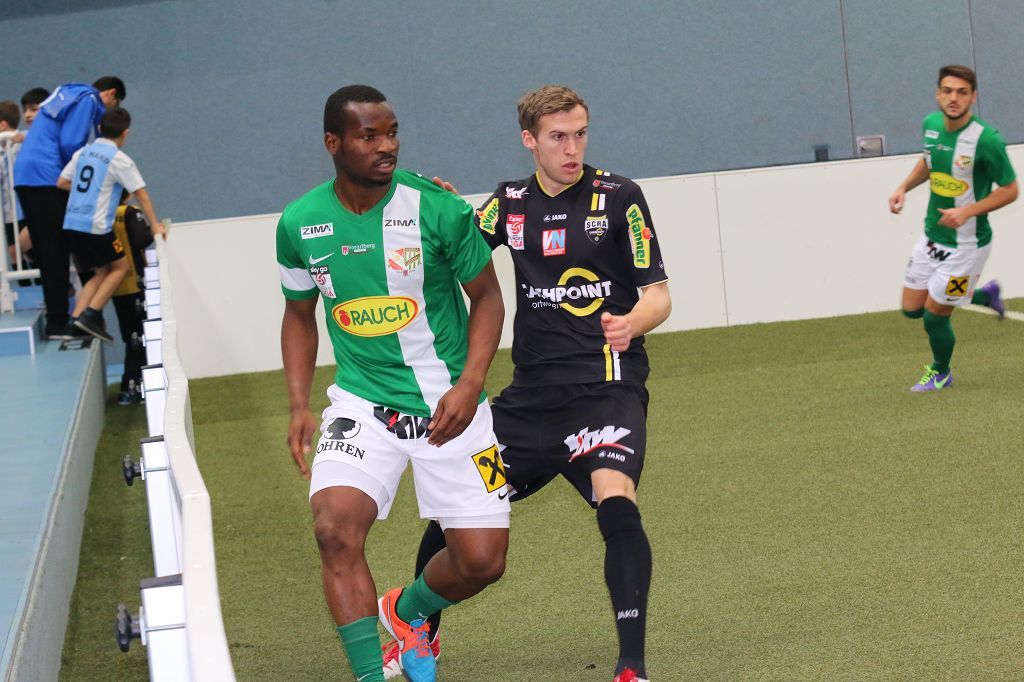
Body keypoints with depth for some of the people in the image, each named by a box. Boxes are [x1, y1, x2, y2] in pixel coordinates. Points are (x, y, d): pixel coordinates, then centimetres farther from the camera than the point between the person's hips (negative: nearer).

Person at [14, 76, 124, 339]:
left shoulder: (67, 94, 24)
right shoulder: (88, 100, -4)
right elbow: (70, 144, -14)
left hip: (25, 176, 9)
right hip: (46, 177, -9)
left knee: (45, 252, 12)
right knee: (56, 253, -6)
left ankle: (55, 318, 17)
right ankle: (57, 322, -6)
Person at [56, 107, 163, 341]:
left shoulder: (83, 152, 10)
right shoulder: (119, 160, -6)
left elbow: (62, 183, 12)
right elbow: (141, 194, -4)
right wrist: (155, 225, 2)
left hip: (70, 225, 6)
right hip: (95, 227, -6)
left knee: (101, 272, 17)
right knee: (120, 266, 11)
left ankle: (76, 318, 2)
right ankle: (91, 315, -3)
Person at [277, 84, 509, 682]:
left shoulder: (438, 209, -13)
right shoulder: (300, 224, -4)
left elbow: (487, 298, -2)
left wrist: (469, 385, -15)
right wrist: (300, 406, 3)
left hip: (449, 404, -1)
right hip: (362, 402, 1)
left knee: (482, 560, -2)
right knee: (336, 528, -24)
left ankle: (409, 610, 32)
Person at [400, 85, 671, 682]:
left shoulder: (618, 196, -2)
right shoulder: (511, 204, 10)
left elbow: (659, 295, -3)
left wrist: (631, 324, -25)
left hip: (606, 383, -4)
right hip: (532, 393, 5)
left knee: (616, 503, -29)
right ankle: (418, 634, 33)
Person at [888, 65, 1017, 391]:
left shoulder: (987, 140, -24)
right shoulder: (932, 124, -4)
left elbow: (1009, 189, -14)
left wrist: (968, 211, -26)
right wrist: (904, 187, 1)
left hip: (965, 244, -7)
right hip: (932, 236, 7)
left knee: (934, 315, 2)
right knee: (912, 309, 13)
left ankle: (940, 373, 33)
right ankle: (985, 295, 35)